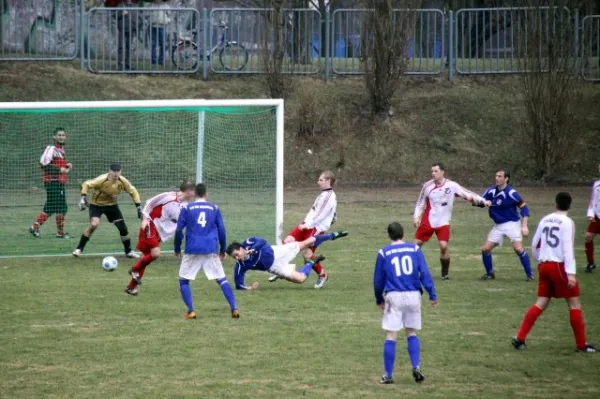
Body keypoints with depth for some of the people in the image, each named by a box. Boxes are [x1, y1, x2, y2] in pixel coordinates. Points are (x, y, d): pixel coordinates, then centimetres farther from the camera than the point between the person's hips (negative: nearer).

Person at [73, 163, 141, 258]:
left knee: (123, 227, -2)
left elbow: (133, 191, 0)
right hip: (96, 204, -4)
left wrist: (138, 206, -6)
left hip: (112, 205, 4)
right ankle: (79, 249, -12)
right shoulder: (102, 180, -29)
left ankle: (129, 251, 19)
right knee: (94, 224, -27)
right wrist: (83, 197, -41)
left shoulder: (122, 181, -16)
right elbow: (86, 184, -27)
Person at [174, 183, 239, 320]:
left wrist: (177, 249, 16)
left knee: (183, 280, 11)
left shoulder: (187, 208, 5)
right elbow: (222, 231, 10)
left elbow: (179, 230, 3)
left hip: (192, 250, -1)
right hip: (211, 251, 1)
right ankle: (234, 308, -5)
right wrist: (222, 250, 21)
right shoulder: (214, 209, 10)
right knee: (222, 279, 8)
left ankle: (191, 311, -4)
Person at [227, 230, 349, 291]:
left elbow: (262, 241, -37)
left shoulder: (248, 243, -25)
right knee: (300, 278, -13)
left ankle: (333, 236, 36)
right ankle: (311, 263, 22)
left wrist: (253, 249, -49)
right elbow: (238, 284, -18)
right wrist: (249, 288, -36)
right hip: (275, 266, 0)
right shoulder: (241, 266, -23)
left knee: (308, 243, 10)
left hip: (277, 252, 0)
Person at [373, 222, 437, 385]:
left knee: (391, 336, 3)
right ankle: (416, 367, -1)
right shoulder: (415, 249, 4)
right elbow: (425, 273, -1)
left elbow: (378, 280, 8)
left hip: (394, 297, -2)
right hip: (413, 296, 2)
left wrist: (379, 299, 21)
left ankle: (388, 375, 4)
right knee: (412, 334, 15)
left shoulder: (383, 253, 3)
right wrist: (432, 295, 0)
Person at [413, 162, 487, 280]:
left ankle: (445, 273, 1)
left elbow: (467, 194, -8)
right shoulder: (427, 186, -3)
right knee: (416, 244, 3)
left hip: (443, 222, -2)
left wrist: (483, 201, -16)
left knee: (444, 246, -16)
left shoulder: (451, 185, -10)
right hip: (427, 221, 2)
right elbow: (420, 203, 7)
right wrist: (416, 216, -5)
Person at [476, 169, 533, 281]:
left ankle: (530, 275, -10)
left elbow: (523, 207, -16)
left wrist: (524, 226, -22)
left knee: (518, 248, -21)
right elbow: (480, 201, 6)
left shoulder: (511, 193, -19)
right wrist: (484, 202, -20)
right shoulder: (491, 191, -2)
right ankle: (490, 273, 20)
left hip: (511, 223, -6)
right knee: (485, 249, 1)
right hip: (498, 225, 6)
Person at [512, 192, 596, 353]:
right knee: (574, 304, 3)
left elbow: (534, 244, 15)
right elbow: (568, 248, -18)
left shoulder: (545, 220, 9)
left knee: (540, 304, 9)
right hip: (560, 267, -6)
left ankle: (520, 338, 0)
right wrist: (571, 273, -22)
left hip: (544, 266, 6)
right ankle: (581, 344, 4)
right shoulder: (567, 222, -10)